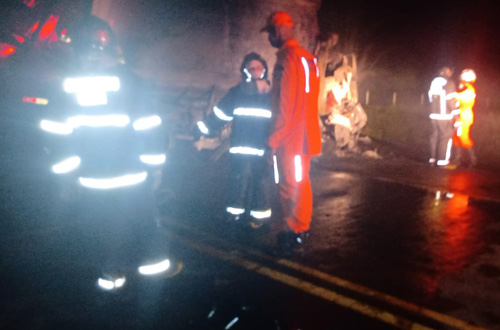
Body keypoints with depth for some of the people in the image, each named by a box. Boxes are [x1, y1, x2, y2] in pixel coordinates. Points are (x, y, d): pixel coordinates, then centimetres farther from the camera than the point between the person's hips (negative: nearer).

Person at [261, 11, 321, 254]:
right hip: (303, 133, 10)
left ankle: (296, 232, 7)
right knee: (299, 182, 17)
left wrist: (274, 138, -17)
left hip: (290, 136, -10)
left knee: (291, 184, -1)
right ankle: (300, 228, 29)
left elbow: (286, 103, -21)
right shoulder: (305, 56, 14)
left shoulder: (288, 58, -17)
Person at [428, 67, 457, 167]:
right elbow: (451, 101, -14)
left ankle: (433, 158, 18)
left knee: (435, 136, 14)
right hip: (445, 116, -7)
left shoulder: (434, 82, 10)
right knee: (446, 137, 0)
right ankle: (442, 160, -1)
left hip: (434, 115, 7)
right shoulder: (449, 83, -11)